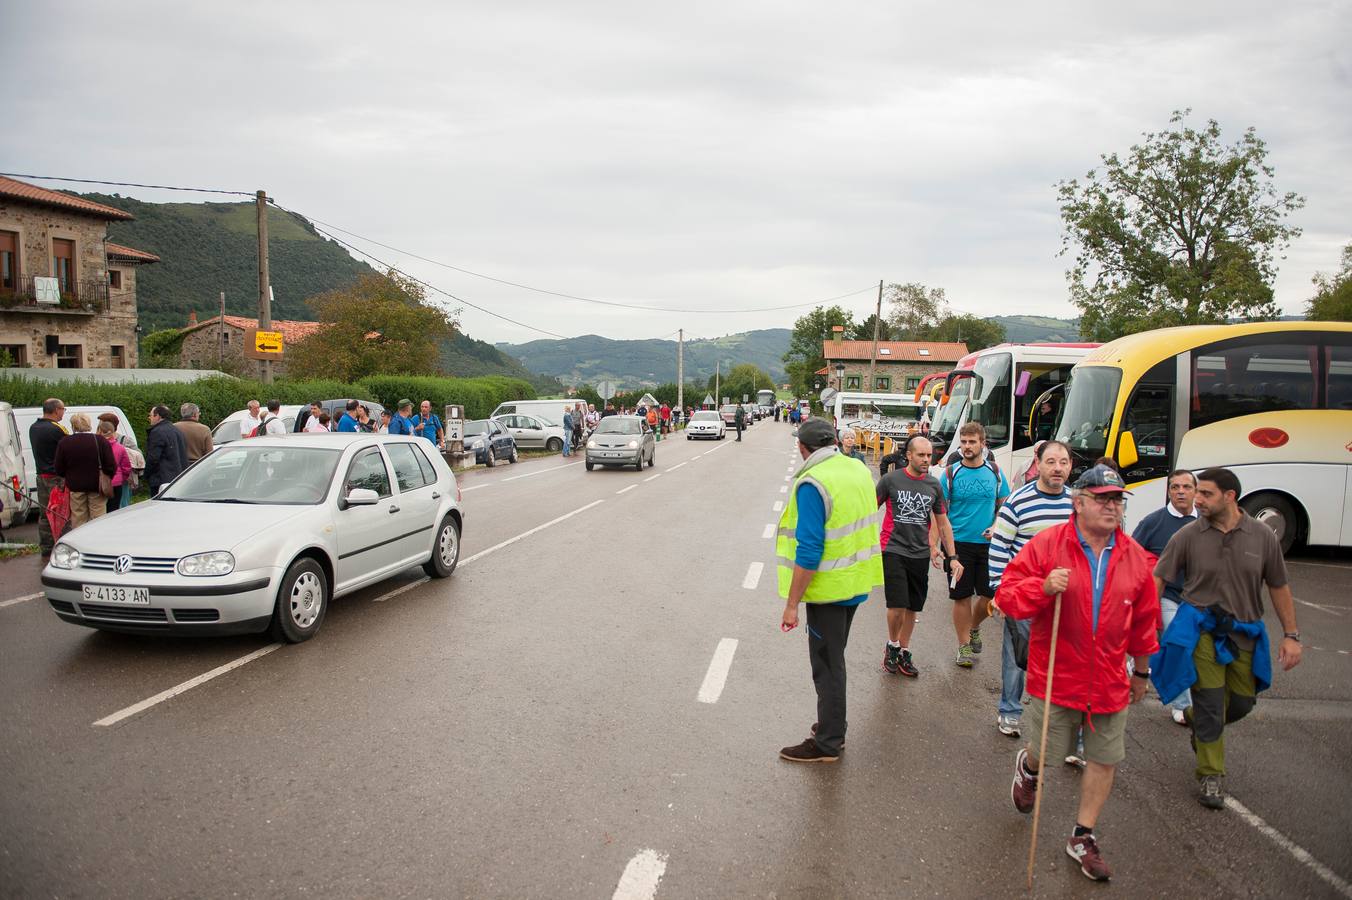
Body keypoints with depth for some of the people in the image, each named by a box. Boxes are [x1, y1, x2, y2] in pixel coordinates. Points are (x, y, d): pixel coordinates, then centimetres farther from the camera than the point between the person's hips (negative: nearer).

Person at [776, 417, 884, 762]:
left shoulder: (811, 484, -22)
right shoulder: (860, 471, 3)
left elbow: (809, 551, -26)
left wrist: (791, 604, -20)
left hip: (828, 589, -8)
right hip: (857, 582, 8)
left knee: (827, 667, 5)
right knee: (834, 660, 22)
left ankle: (827, 744, 16)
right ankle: (833, 727, 36)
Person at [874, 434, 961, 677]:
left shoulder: (934, 485, 6)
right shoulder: (891, 479, -5)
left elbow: (943, 523, 12)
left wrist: (952, 557, 8)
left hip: (920, 554, 4)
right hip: (894, 551, -4)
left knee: (912, 607, 9)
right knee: (897, 606, -10)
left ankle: (903, 652, 26)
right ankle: (892, 646, 16)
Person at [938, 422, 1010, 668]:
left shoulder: (995, 472, 4)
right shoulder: (950, 473, -2)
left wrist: (997, 527, -6)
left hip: (988, 544, 2)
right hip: (959, 543, -2)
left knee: (990, 593, 4)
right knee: (962, 596, 3)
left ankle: (974, 628, 33)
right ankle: (964, 646, 17)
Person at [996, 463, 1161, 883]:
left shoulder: (1134, 556, 0)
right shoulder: (1047, 544, -11)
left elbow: (1144, 619, 12)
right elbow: (1006, 595, -11)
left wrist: (1141, 670, 18)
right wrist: (1043, 588, -29)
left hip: (1110, 681, 3)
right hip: (1055, 675, -3)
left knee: (1105, 759, 8)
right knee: (1045, 750, 11)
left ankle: (1082, 838, 26)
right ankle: (1028, 767, 49)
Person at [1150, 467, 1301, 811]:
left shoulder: (1262, 536, -4)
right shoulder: (1188, 535, -9)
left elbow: (1279, 587, 5)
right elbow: (1157, 580, -7)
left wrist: (1291, 635, 3)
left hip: (1245, 633, 3)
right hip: (1202, 630, -3)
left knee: (1242, 702, 14)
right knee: (1210, 703, 0)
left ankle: (1196, 721, 44)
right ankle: (1212, 776, 16)